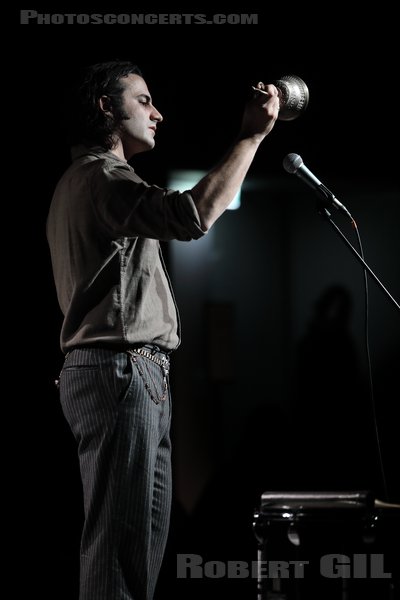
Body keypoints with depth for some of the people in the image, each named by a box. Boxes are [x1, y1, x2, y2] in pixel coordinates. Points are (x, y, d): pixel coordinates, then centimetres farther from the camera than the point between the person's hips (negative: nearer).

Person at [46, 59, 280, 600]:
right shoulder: (99, 175, -10)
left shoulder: (81, 182, 26)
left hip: (132, 376, 11)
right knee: (120, 542, -13)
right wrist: (251, 136, -21)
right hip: (121, 372, -11)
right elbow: (192, 215, -27)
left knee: (145, 536, 10)